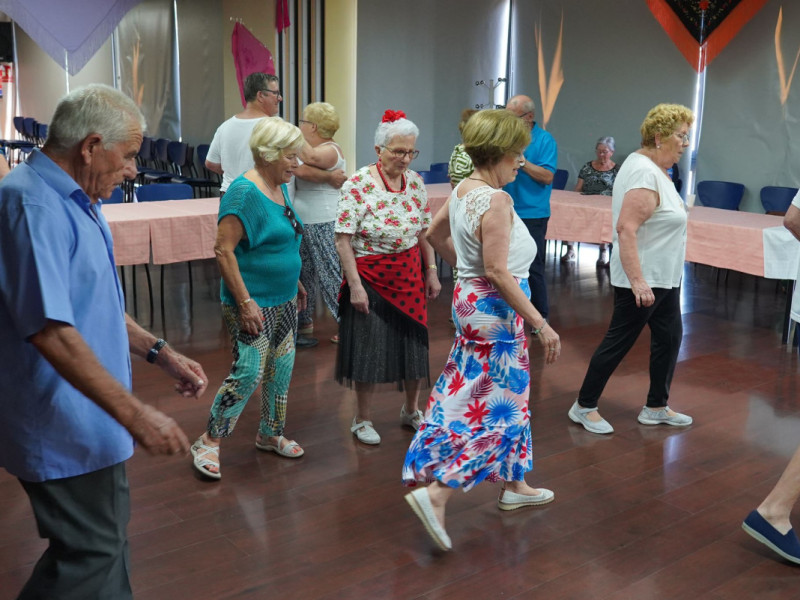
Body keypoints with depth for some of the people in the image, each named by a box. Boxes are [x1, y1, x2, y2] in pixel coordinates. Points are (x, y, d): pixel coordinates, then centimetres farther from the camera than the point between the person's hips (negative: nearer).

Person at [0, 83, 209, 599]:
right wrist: (133, 412, -27)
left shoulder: (74, 200, 12)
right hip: (65, 427, -10)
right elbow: (50, 330, -29)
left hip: (91, 420, 10)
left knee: (108, 537, 20)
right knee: (90, 554, -1)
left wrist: (159, 352, 12)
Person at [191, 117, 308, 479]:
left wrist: (295, 283, 22)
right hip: (254, 304, -9)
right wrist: (245, 303, -24)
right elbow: (223, 250, -22)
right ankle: (208, 443, 6)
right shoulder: (245, 192, -18)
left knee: (281, 369, 14)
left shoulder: (280, 188, 9)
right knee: (248, 372, -9)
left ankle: (270, 435, 31)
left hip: (284, 301, 9)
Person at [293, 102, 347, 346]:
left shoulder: (330, 150, -15)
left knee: (332, 276, -6)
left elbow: (311, 156, -37)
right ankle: (303, 322, 29)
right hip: (303, 224, 10)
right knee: (302, 274, 16)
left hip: (324, 225, -10)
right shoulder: (314, 148, 15)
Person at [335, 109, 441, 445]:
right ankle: (362, 420, 23)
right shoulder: (358, 185, -15)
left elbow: (424, 232, 9)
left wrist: (431, 272, 6)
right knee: (370, 350, 4)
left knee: (414, 344, 13)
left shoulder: (415, 182, 1)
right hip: (371, 279, -5)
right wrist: (355, 285, -18)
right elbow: (343, 240, -16)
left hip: (409, 278, 5)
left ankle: (411, 411, 35)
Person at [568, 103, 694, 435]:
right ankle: (584, 407, 14)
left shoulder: (653, 167, 9)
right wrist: (637, 280, -32)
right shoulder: (644, 174, -22)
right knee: (619, 342, 0)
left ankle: (656, 408, 26)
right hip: (643, 280, -10)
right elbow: (626, 229, -29)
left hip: (664, 278, 10)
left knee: (669, 338, 14)